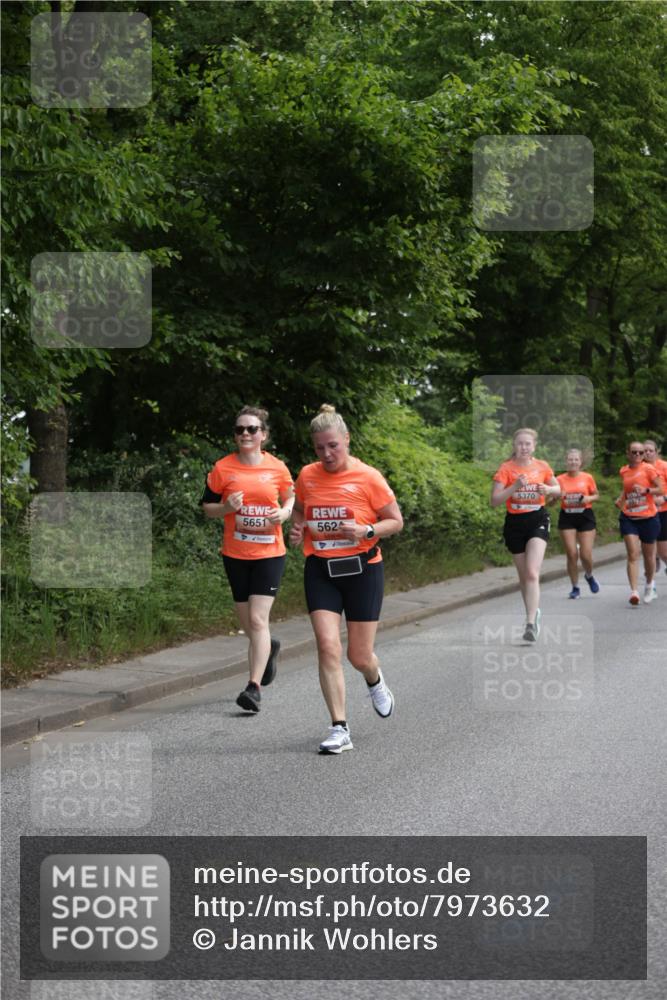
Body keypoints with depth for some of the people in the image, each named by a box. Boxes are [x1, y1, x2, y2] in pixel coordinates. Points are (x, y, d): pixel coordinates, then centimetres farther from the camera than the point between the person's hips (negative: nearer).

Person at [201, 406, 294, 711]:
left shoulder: (277, 468, -1)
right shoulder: (223, 468, -2)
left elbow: (290, 497, 16)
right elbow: (207, 507, 6)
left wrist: (285, 512, -6)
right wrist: (226, 507, -15)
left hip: (269, 553, -2)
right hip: (235, 554, 2)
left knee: (257, 619, -13)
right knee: (248, 624, 12)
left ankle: (254, 688, -12)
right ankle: (269, 647, 46)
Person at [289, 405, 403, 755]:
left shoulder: (367, 477, -8)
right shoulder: (307, 476, 3)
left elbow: (396, 521, -1)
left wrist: (367, 531, -19)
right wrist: (297, 529, 0)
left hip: (362, 569, -2)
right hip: (320, 571, 2)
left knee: (359, 656, 4)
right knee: (327, 646, -13)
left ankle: (375, 682, 42)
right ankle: (340, 729, -7)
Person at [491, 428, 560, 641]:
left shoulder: (542, 467, 0)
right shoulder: (506, 468, -6)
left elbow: (558, 490, 15)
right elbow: (494, 501, -12)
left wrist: (548, 489, -9)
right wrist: (515, 487, -26)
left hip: (538, 521, -1)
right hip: (515, 523, 1)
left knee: (532, 573, -17)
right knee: (523, 575, 12)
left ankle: (531, 623, -21)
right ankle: (534, 612, 35)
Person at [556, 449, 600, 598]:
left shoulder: (587, 478, 0)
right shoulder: (560, 479, 0)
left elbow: (596, 495, 11)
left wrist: (589, 498, -10)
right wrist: (557, 495, -18)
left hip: (585, 517, 0)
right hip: (567, 517, 0)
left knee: (586, 555, -4)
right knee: (571, 554, -3)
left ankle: (589, 576, 30)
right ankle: (575, 588, 11)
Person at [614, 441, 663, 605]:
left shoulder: (648, 469, -7)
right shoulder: (623, 471, 6)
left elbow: (661, 490, -9)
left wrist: (646, 490, -25)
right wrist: (621, 499, 6)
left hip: (648, 518, -2)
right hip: (629, 518, 2)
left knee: (648, 555, 12)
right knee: (632, 554, -12)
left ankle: (649, 585, 38)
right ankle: (634, 592, -19)